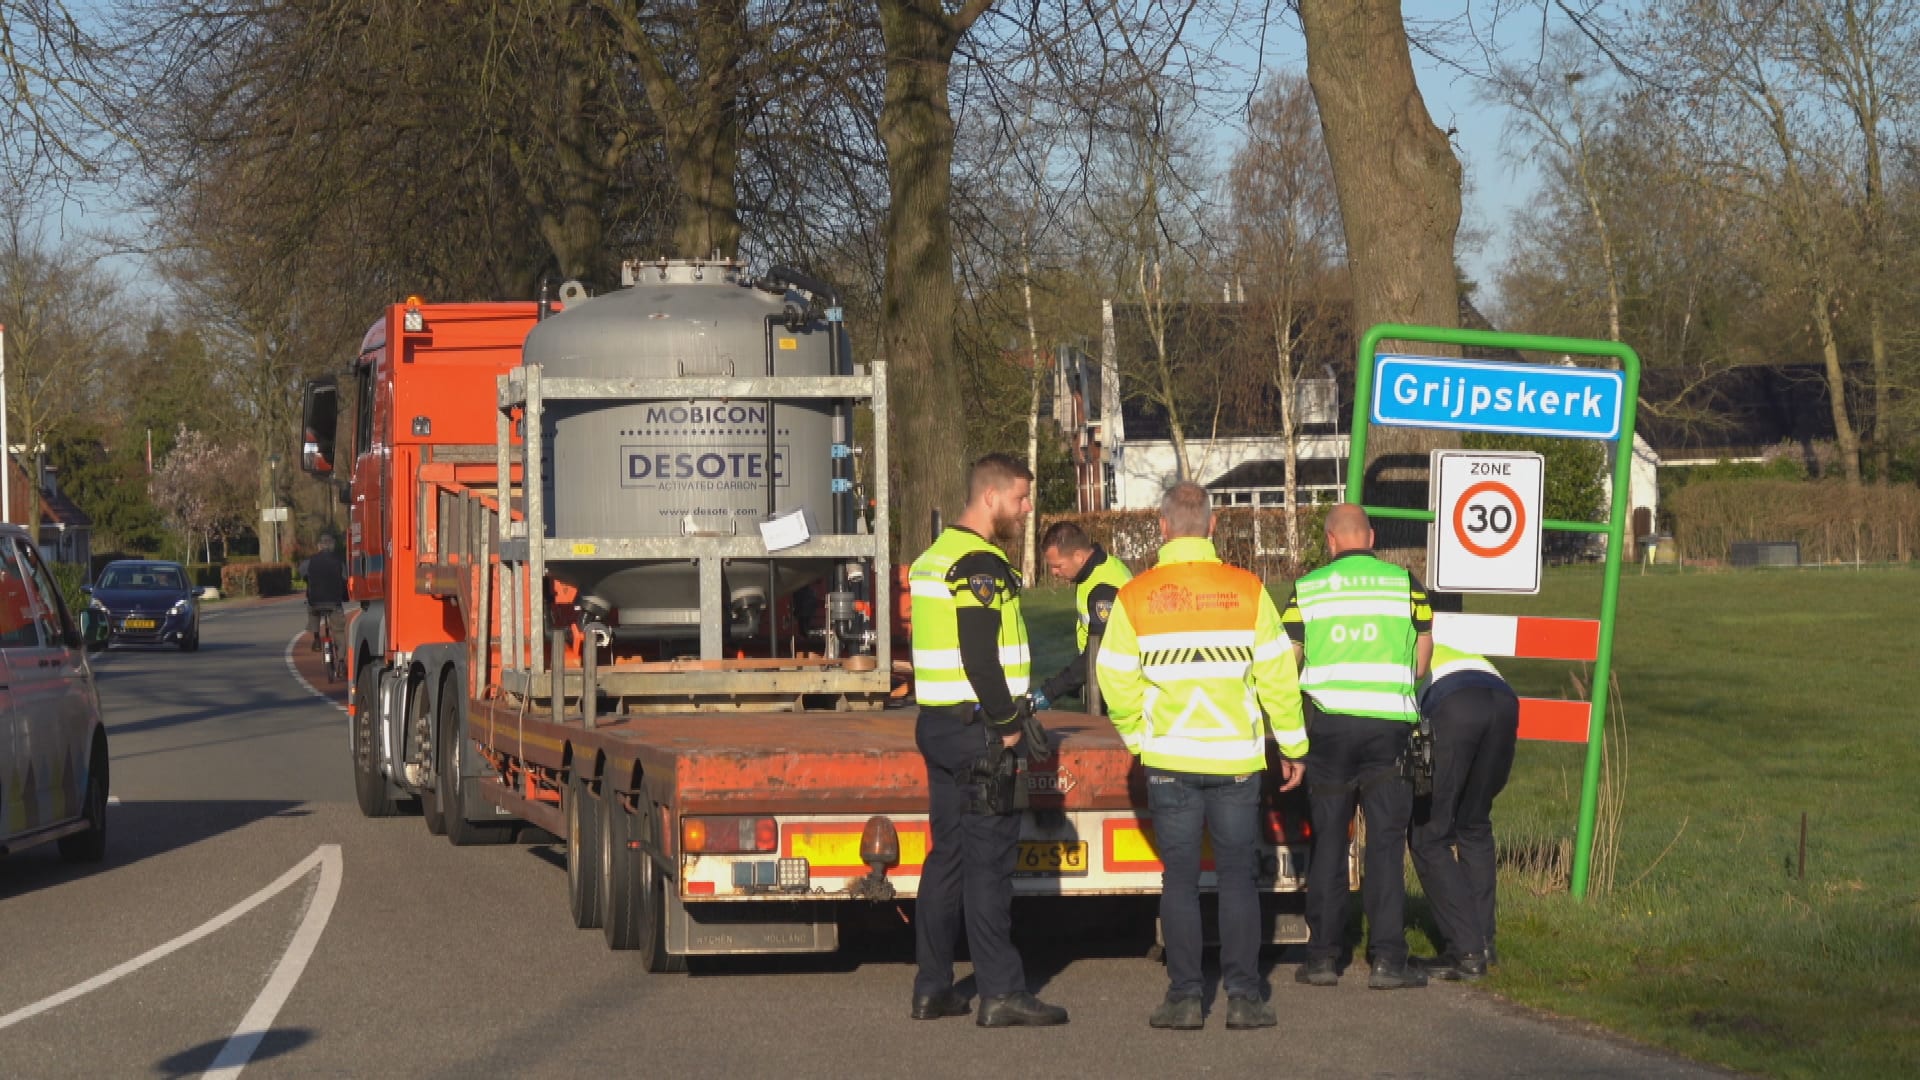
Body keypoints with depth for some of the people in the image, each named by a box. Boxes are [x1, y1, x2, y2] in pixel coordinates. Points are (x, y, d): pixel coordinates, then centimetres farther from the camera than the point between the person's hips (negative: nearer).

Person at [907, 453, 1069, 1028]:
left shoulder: (934, 558, 16)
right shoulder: (980, 565, -16)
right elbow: (980, 656, -22)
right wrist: (1007, 723, -15)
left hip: (936, 723, 10)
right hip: (978, 731, -10)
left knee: (948, 853, 13)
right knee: (989, 860, -7)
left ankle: (932, 987, 16)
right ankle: (1001, 992, -6)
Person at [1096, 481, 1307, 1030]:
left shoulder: (1135, 597, -4)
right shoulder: (1248, 591, -3)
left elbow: (1115, 679, -4)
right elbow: (1278, 675, -3)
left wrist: (1138, 736, 12)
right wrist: (1291, 745, 8)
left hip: (1169, 758, 0)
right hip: (1237, 758, 0)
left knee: (1179, 877, 6)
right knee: (1237, 876, 7)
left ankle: (1184, 996, 4)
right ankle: (1243, 995, 3)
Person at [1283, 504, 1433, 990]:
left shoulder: (1307, 588, 6)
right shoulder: (1405, 583, 5)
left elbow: (1286, 660, 5)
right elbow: (1422, 653, 8)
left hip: (1328, 723, 1)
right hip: (1388, 725, -1)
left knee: (1328, 840, 8)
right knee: (1385, 841, 2)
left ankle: (1322, 957, 9)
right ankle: (1387, 959, -1)